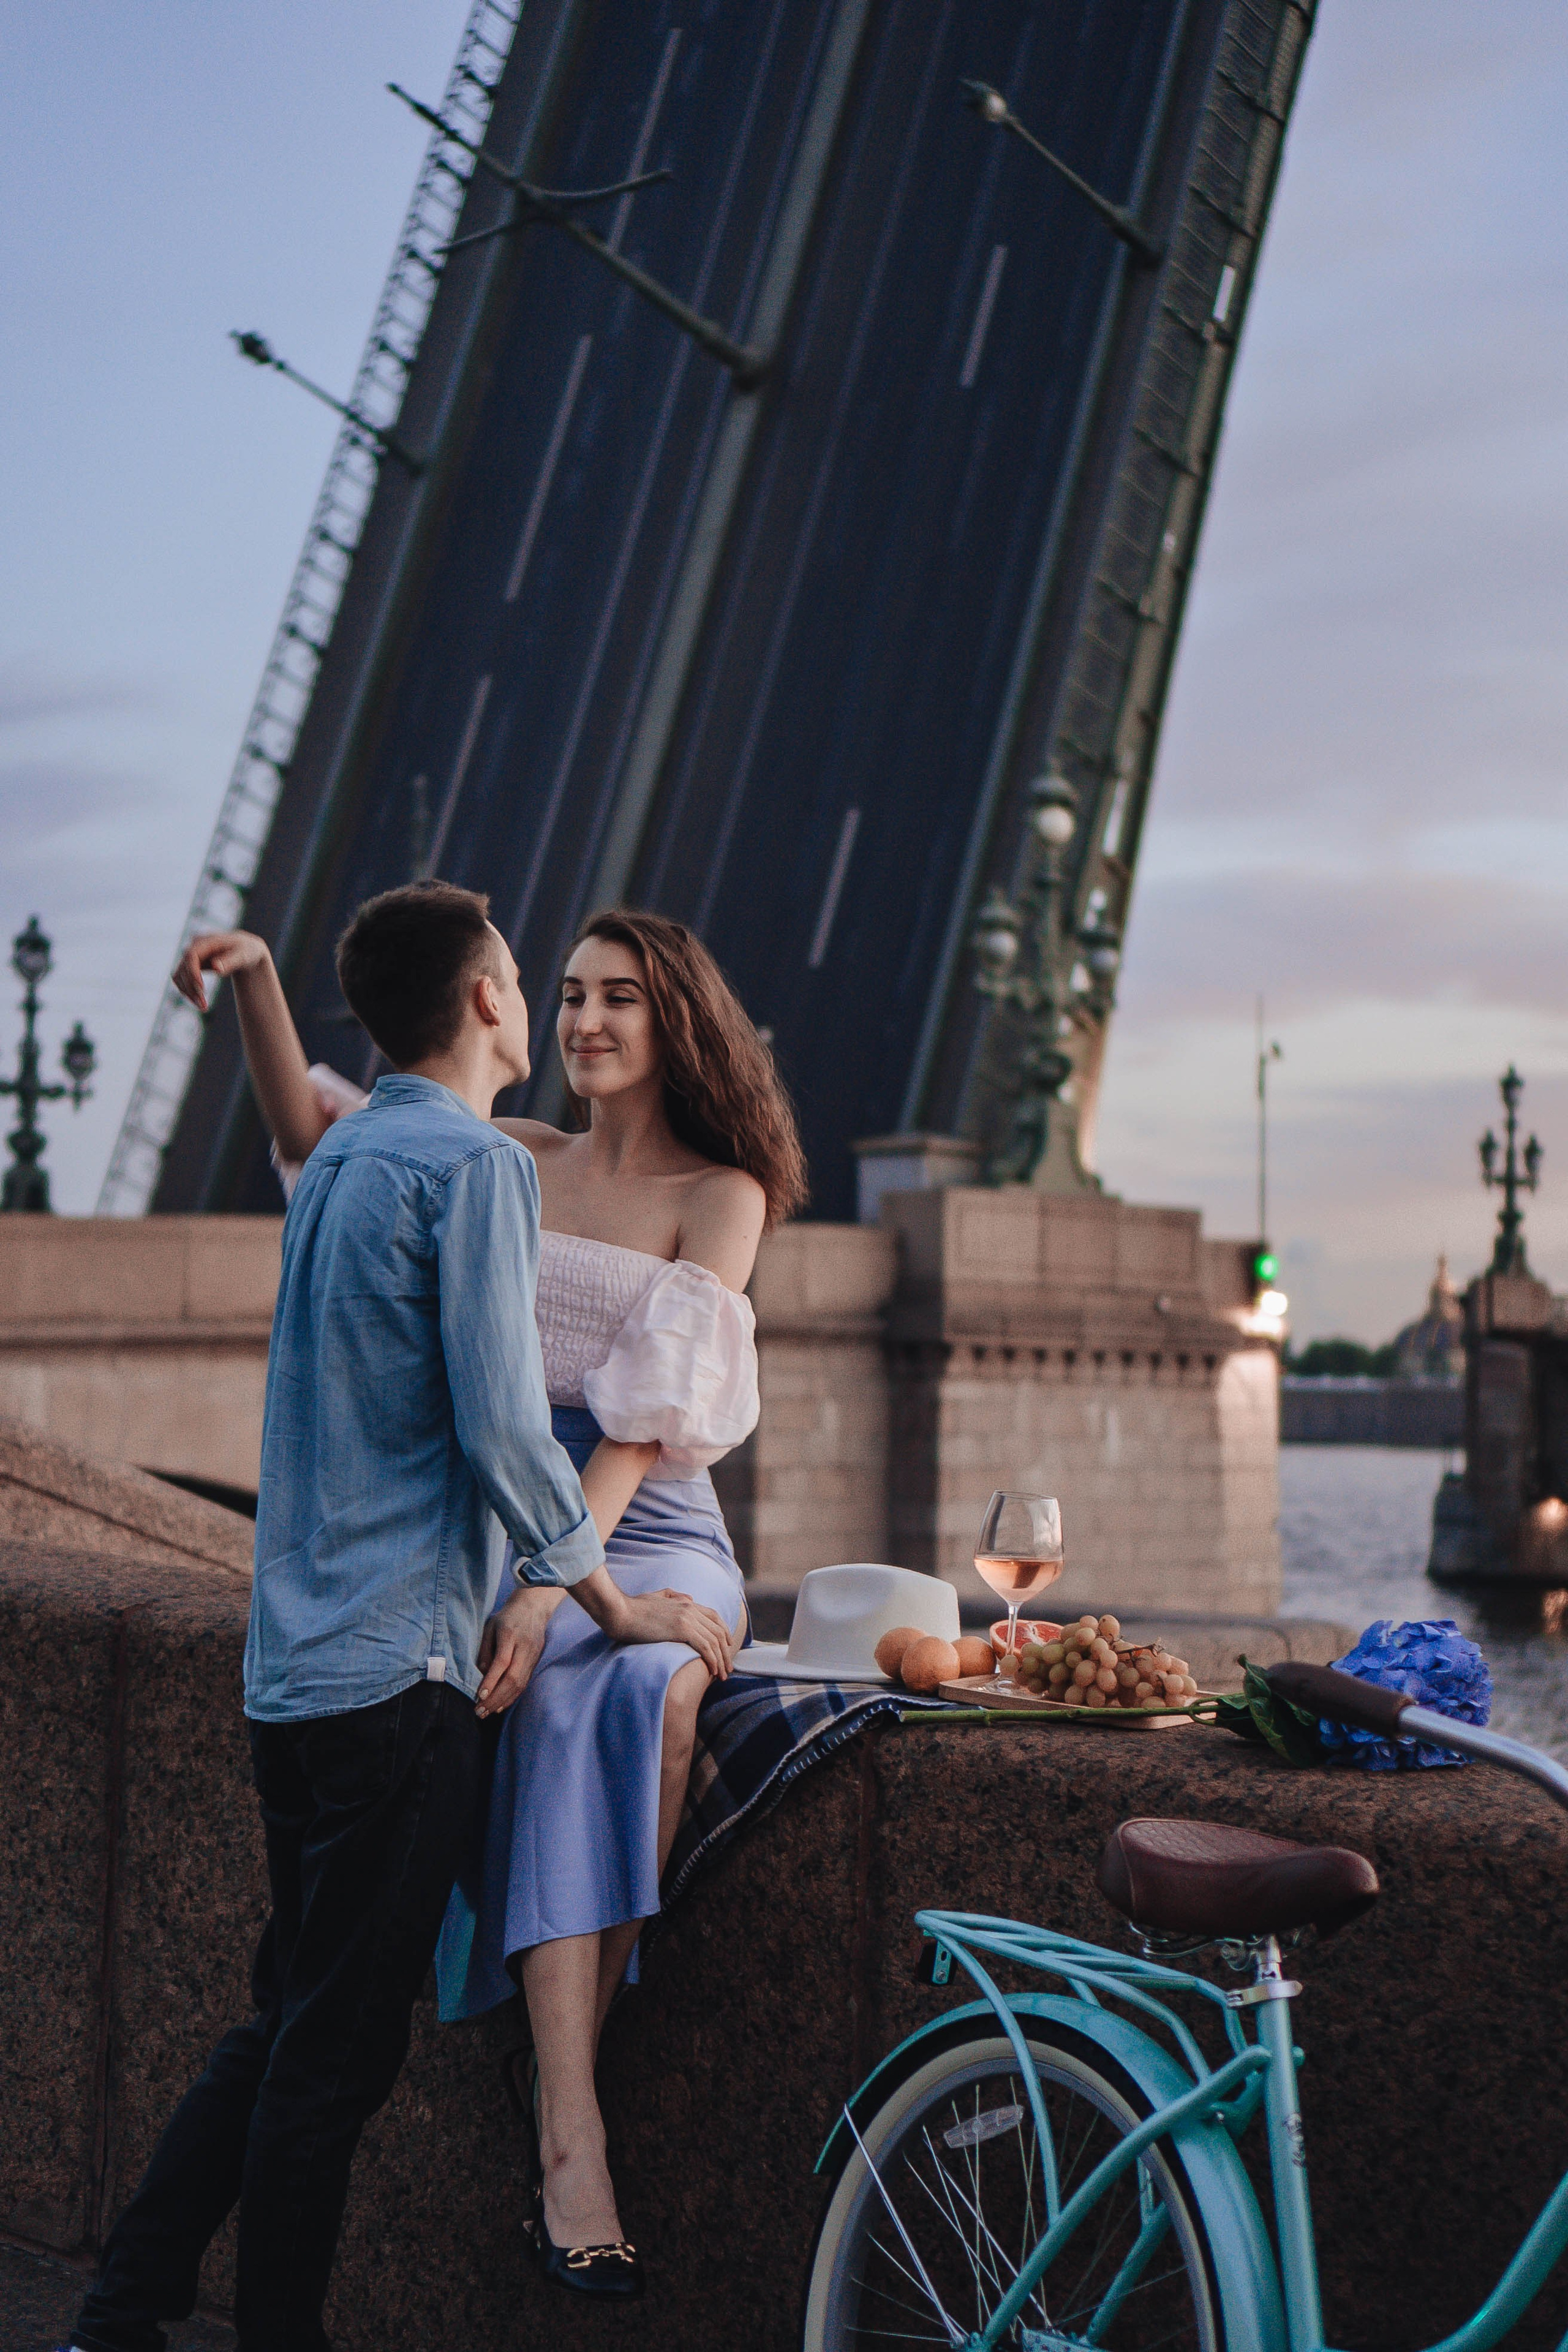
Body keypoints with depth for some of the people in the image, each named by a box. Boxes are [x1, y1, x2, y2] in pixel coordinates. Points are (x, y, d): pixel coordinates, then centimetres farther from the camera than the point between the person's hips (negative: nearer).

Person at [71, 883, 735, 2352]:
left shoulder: (338, 1160, 17)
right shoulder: (475, 1165, -11)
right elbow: (503, 1430, -15)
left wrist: (507, 1592, 17)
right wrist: (613, 1604, -3)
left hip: (289, 1662, 9)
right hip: (398, 1664, -9)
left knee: (287, 2021, 15)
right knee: (339, 2044, -1)